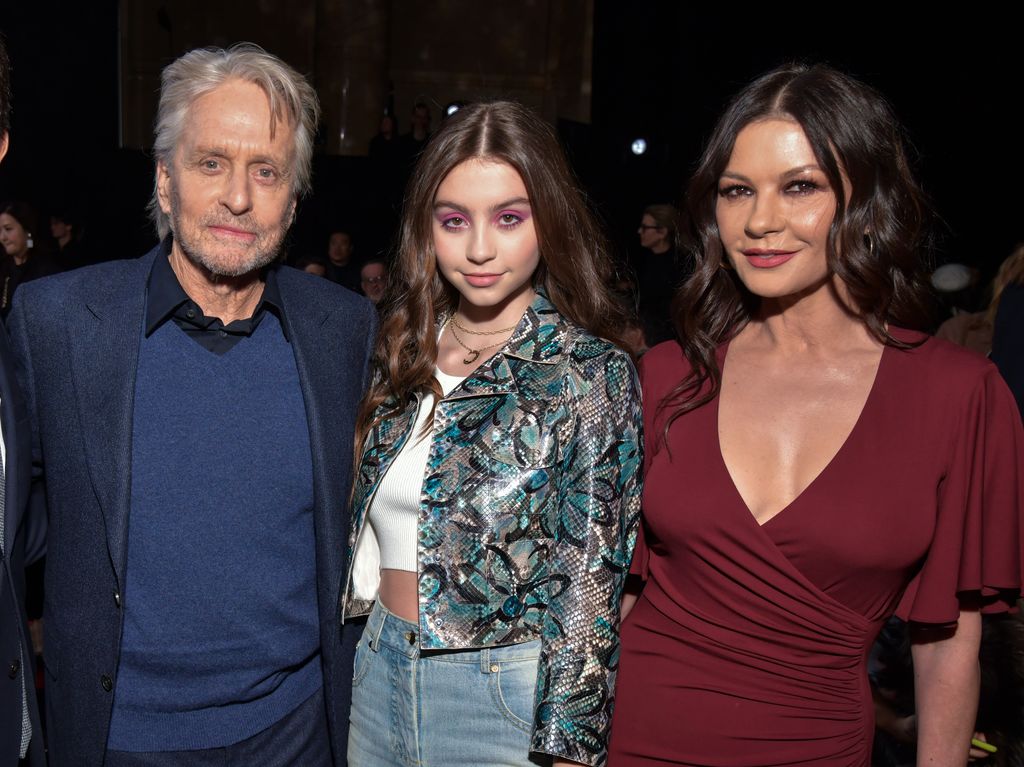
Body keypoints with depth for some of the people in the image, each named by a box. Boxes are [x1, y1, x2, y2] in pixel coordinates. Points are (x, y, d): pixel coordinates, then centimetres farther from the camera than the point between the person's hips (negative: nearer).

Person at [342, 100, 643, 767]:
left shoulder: (591, 376, -14)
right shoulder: (403, 350, 1)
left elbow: (590, 592, -13)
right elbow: (367, 526, 10)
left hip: (509, 697, -5)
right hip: (378, 673, 5)